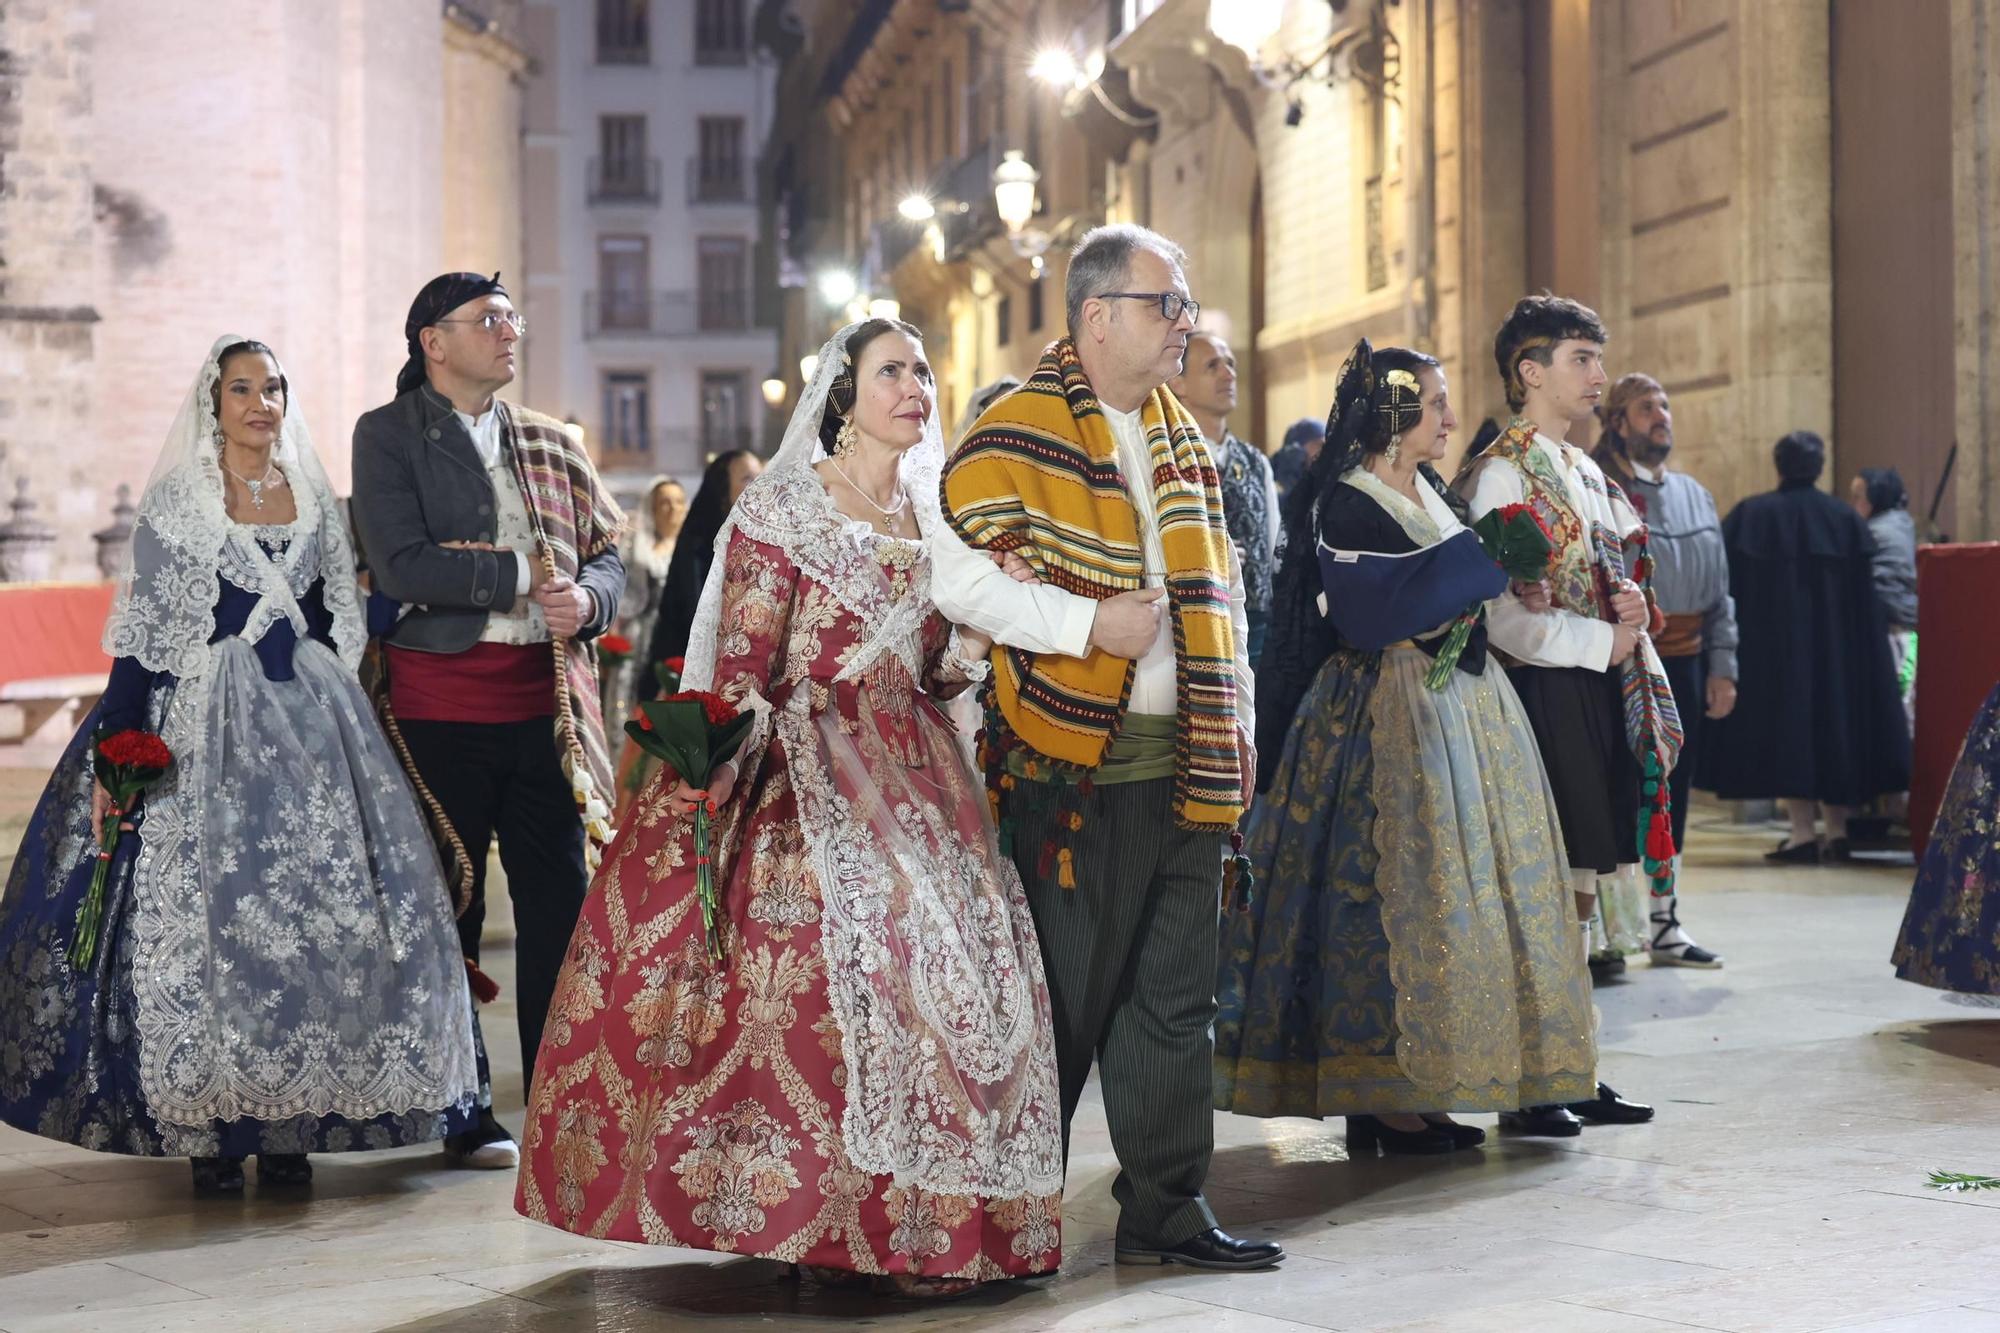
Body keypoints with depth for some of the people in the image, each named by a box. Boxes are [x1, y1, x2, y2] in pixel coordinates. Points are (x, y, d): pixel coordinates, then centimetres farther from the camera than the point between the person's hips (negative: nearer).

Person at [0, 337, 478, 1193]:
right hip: (207, 725, -3)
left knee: (315, 910, -1)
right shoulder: (174, 501, 1)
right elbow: (141, 634, -3)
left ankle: (289, 1122, 7)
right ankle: (207, 1126, 0)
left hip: (308, 720, 4)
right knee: (203, 906, -7)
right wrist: (117, 747, -11)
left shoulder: (313, 498, 12)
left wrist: (345, 727, 12)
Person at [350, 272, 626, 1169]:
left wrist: (586, 599, -9)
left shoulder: (550, 445, 15)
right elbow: (401, 566, -14)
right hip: (441, 707, -4)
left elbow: (607, 555, 13)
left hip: (545, 702, 4)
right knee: (450, 908, 3)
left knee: (562, 902, 3)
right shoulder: (389, 436, 0)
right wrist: (523, 575, -11)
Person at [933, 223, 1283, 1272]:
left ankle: (1166, 1207, 17)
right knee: (1070, 995, 1)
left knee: (1174, 997, 9)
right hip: (1074, 761, -7)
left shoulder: (1181, 439, 17)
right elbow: (958, 578, -13)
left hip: (1185, 764, 7)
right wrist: (1090, 624, -18)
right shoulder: (1017, 430, -7)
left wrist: (1230, 729, 15)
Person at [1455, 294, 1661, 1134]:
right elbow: (1502, 617, -17)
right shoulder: (1500, 474, -10)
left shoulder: (1585, 472, 17)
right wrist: (1603, 640, -13)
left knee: (1577, 886, 11)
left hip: (1600, 699, 9)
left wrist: (1633, 608, 4)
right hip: (1544, 696, -9)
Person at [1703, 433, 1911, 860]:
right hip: (1835, 644, 3)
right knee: (1834, 718, 12)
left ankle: (1802, 830, -9)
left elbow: (1725, 584, -4)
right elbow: (1865, 599, 4)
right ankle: (1837, 828, 11)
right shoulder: (1846, 519, 3)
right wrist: (1856, 646, 11)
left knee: (1784, 724, -1)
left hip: (1771, 643, -3)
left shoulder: (1750, 515, -3)